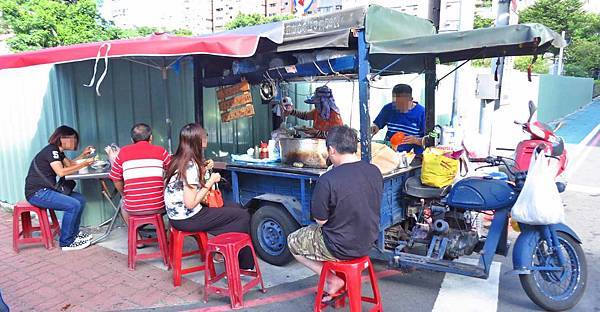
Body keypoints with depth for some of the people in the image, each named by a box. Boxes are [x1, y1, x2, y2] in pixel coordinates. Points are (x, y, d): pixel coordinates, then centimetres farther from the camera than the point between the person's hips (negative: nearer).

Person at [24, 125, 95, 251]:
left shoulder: (58, 152, 14)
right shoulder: (51, 150, -15)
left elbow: (70, 164, 24)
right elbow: (61, 172, -27)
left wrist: (83, 155, 10)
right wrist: (84, 164, -23)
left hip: (47, 190, 10)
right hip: (37, 193, -10)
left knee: (80, 199, 4)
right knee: (73, 205, -22)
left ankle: (73, 234, 15)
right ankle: (66, 242, -10)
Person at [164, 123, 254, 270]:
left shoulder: (179, 160, 6)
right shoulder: (191, 165, -23)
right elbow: (190, 203, -25)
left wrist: (203, 170, 5)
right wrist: (211, 181, -16)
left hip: (177, 214, 10)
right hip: (187, 219, -10)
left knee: (233, 207, 19)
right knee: (243, 216, -5)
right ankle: (244, 264, 9)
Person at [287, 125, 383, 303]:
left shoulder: (327, 181, -27)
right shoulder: (375, 172, -7)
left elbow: (320, 220, -16)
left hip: (342, 248, -7)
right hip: (368, 242, 7)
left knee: (293, 242, 17)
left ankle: (332, 281, 11)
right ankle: (336, 280, 27)